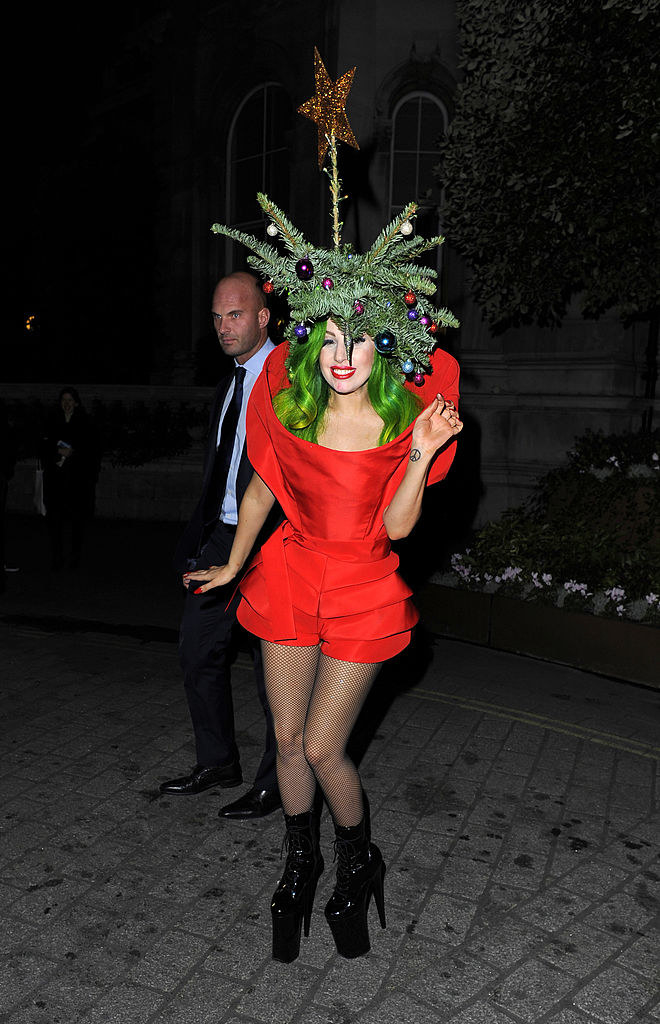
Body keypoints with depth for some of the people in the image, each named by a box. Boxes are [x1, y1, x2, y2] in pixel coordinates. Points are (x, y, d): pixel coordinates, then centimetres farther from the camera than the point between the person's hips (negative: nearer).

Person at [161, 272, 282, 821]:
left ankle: (277, 781, 23)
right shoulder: (229, 385, 16)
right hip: (223, 535, 8)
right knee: (198, 649, 14)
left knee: (272, 664, 4)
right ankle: (218, 761, 33)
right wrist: (194, 539, 15)